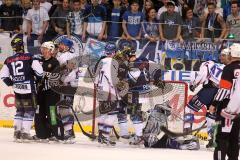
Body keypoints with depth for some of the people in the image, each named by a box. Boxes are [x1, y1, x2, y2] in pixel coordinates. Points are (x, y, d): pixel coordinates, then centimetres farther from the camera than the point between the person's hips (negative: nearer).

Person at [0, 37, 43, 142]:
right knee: (29, 110, 2)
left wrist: (11, 83, 19)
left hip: (17, 90, 5)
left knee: (20, 110, 19)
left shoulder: (9, 60, 5)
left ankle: (17, 132, 17)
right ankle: (25, 133, -4)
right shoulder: (29, 57, -9)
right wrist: (38, 79, 7)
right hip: (28, 87, -5)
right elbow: (39, 70, -12)